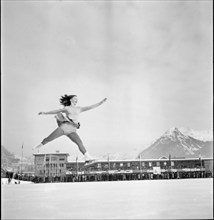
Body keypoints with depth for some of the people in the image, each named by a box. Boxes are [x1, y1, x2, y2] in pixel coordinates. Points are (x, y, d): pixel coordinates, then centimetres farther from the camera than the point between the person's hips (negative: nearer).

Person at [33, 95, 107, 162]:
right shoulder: (66, 108, 13)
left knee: (80, 142, -15)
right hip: (64, 126, -2)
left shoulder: (79, 109, 19)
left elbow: (90, 107, 15)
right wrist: (45, 112, 16)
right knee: (49, 138, -3)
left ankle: (87, 157, -20)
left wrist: (100, 102, 9)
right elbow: (56, 111, 17)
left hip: (72, 130, 2)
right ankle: (38, 146, 19)